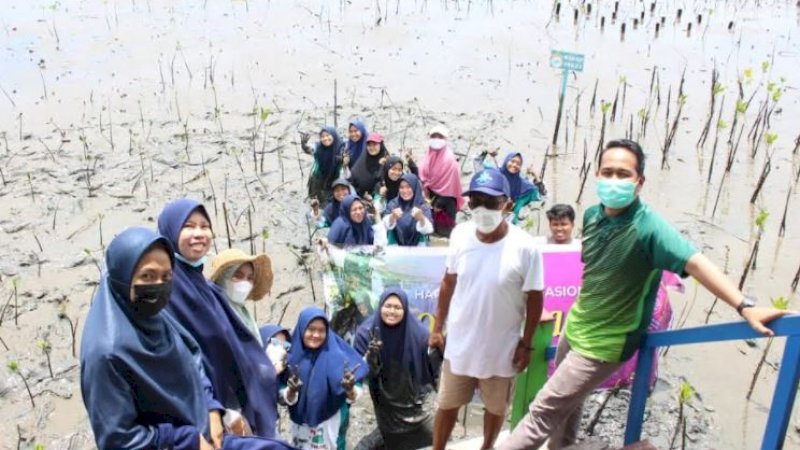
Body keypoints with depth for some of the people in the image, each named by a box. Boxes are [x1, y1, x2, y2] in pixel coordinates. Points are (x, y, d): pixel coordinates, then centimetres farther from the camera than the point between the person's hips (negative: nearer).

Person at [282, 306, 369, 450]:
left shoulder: (336, 356, -12)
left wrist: (350, 389, -35)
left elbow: (353, 397, -14)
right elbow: (285, 398, -5)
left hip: (331, 429, -2)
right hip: (301, 429, 2)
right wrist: (291, 390, -27)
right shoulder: (292, 357, -6)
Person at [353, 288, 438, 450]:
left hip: (417, 399, 1)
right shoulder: (367, 332, -15)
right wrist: (370, 358, -33)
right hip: (387, 404, -1)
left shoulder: (418, 332, -14)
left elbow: (429, 364, -3)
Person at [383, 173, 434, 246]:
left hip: (418, 246, 0)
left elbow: (427, 230, -18)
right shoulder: (393, 204, 1)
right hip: (396, 245, 0)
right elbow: (387, 225, -12)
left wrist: (421, 218, -37)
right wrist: (393, 217, -33)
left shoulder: (423, 206, -4)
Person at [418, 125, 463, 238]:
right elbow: (423, 178, 9)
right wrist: (429, 197, -2)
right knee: (432, 231, 12)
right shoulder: (429, 157, 6)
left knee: (444, 232, -2)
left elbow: (450, 185, -16)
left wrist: (440, 203, -16)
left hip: (446, 202, -6)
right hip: (432, 199, 6)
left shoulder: (449, 159, -14)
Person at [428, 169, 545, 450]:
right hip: (460, 342, 2)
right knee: (447, 404, 18)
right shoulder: (460, 235, -11)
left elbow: (534, 299, -10)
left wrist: (526, 344, -6)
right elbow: (448, 283, 2)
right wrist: (438, 327, 5)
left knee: (496, 407, 21)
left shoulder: (524, 247, -21)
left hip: (501, 347, -2)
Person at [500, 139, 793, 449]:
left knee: (543, 413, -3)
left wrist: (744, 306, -46)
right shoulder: (592, 216, -3)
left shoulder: (648, 226, -25)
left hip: (604, 343, -7)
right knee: (565, 407, 25)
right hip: (575, 327, 7)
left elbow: (695, 263, -36)